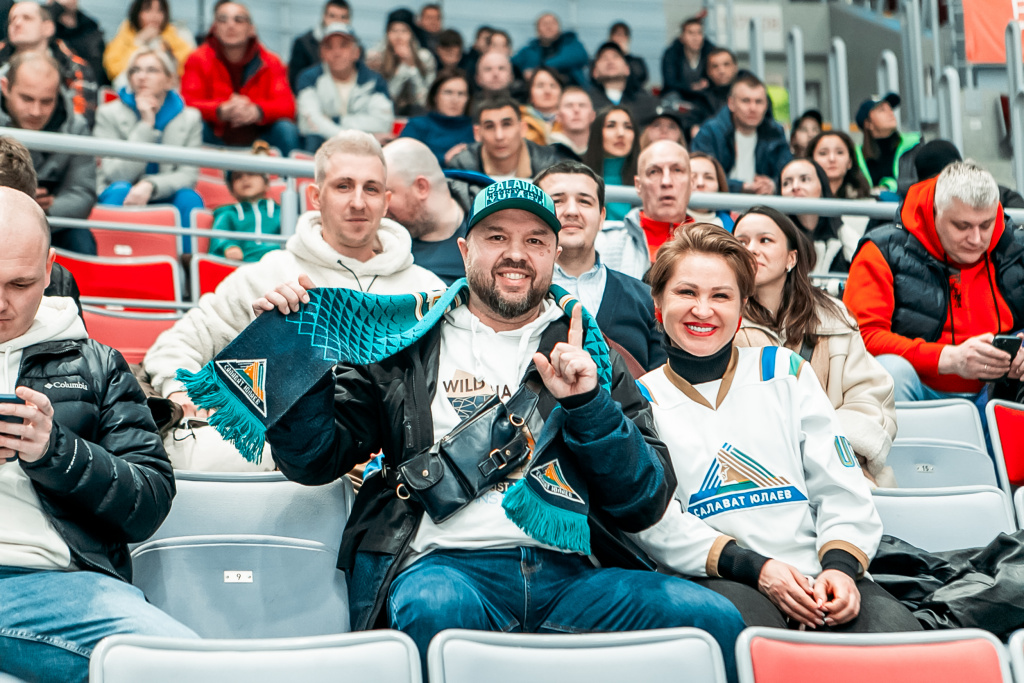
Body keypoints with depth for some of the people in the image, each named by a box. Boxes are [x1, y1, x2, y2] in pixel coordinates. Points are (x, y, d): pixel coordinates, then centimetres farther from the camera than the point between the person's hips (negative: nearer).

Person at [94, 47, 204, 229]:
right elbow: (116, 174, -12)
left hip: (165, 200, 1)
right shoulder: (109, 113, 0)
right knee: (120, 190, -33)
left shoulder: (190, 118, 4)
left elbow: (188, 175, -6)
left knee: (190, 198, -29)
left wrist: (150, 186, -27)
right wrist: (146, 124, -15)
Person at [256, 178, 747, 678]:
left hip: (568, 576, 2)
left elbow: (645, 505, 9)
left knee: (711, 617, -22)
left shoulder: (590, 354, 18)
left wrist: (588, 404, -5)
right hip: (442, 562, -2)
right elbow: (313, 461, 10)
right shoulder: (406, 346, 14)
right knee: (437, 609, -38)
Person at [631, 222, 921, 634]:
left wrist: (840, 566, -7)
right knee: (740, 613, -39)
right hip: (718, 583, -2)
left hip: (818, 576, 2)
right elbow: (652, 520, -1)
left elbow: (840, 488, 13)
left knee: (896, 630, -30)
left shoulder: (785, 371, 19)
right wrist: (753, 568, -14)